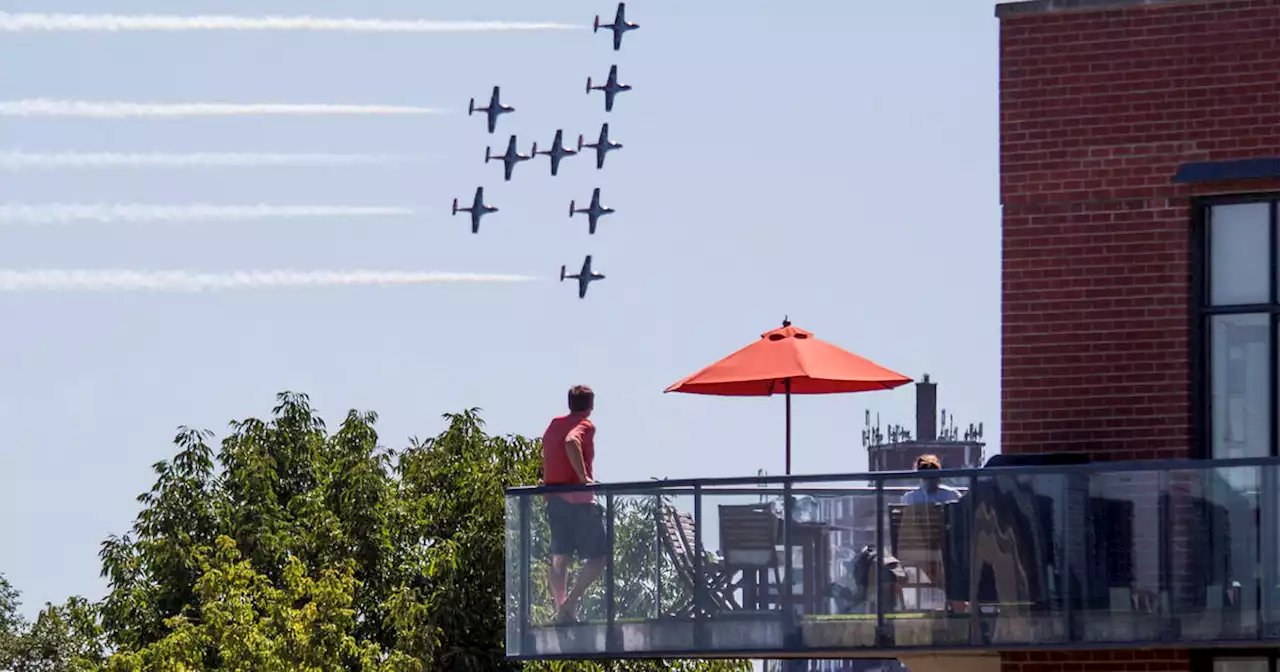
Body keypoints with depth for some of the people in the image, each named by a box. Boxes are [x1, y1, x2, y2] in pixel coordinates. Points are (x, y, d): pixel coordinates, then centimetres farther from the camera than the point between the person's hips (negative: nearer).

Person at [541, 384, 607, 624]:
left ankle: (560, 609, 2)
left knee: (560, 558, 9)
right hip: (579, 498, -7)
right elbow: (571, 442, -28)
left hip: (554, 498, 7)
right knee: (598, 556, -1)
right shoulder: (585, 425, -7)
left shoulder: (554, 424, 15)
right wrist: (584, 477, -24)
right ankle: (571, 602, -16)